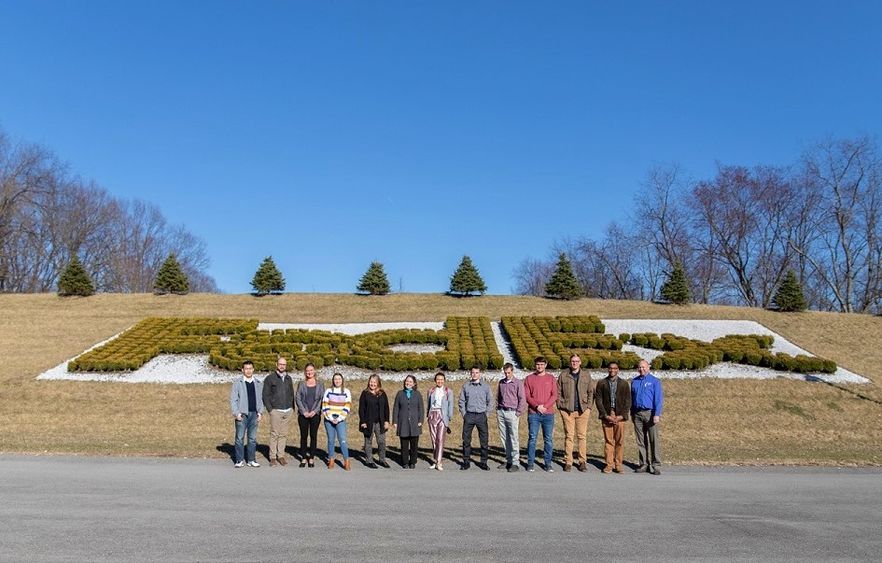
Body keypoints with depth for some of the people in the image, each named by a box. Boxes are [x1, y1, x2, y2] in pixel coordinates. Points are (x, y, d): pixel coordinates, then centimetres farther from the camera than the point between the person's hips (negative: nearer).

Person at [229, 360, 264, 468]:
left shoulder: (259, 383, 11)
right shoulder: (237, 382, 1)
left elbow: (261, 399, 13)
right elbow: (233, 399, -1)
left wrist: (260, 411, 3)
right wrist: (236, 413, -9)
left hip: (254, 414, 3)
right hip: (242, 414, -3)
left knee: (253, 438, 6)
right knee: (240, 438, 0)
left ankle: (251, 460, 14)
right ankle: (239, 460, 8)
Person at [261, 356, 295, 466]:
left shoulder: (289, 379, 15)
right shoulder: (270, 378, 1)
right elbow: (265, 395, -1)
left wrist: (292, 407, 9)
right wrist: (270, 409, -8)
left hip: (287, 411, 4)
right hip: (276, 411, -4)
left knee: (284, 435, 5)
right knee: (274, 434, -5)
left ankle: (281, 455, 11)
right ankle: (273, 457, 1)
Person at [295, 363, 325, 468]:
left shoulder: (320, 384, 5)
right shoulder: (301, 384, 5)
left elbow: (322, 399, 2)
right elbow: (297, 398, 1)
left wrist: (315, 411, -9)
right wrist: (304, 412, -9)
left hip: (315, 414, 0)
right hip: (303, 414, 0)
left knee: (313, 436, 2)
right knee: (303, 436, 3)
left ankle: (311, 458, 10)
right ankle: (303, 458, 9)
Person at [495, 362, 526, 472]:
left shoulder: (518, 383, -1)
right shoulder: (501, 382, 12)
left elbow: (522, 399, -3)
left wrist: (518, 414, -7)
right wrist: (497, 412, 12)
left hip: (512, 412, -5)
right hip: (501, 412, 5)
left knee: (513, 438, -6)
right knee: (504, 437, 6)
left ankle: (516, 462, -4)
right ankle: (509, 460, 14)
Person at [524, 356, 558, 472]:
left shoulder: (551, 378, 8)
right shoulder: (529, 378, 6)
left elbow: (554, 395, 2)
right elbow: (526, 396, 0)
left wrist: (545, 406, -11)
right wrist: (537, 406, -13)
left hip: (548, 413, 1)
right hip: (533, 413, -1)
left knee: (549, 439, 3)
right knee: (532, 439, 1)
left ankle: (548, 464, 10)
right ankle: (530, 464, 7)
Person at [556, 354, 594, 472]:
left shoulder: (586, 376, 9)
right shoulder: (563, 375, 5)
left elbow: (591, 392, 10)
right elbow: (558, 392, 7)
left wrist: (589, 406, 1)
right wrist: (560, 406, -1)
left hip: (583, 410, 1)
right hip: (567, 410, -1)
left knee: (582, 436, 3)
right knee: (569, 436, 0)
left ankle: (583, 461, 10)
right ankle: (568, 461, 5)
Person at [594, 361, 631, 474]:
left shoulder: (624, 384, 9)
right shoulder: (601, 383, 7)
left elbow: (628, 402, 6)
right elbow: (598, 400, 3)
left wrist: (621, 416, -6)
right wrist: (606, 415, -7)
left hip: (620, 416, 0)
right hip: (606, 416, 0)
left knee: (619, 441, 1)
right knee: (608, 441, 0)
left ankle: (618, 464, 9)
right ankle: (609, 464, 7)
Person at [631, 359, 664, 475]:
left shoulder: (654, 381, -2)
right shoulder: (634, 381, 12)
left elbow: (658, 399, -7)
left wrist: (657, 415, -15)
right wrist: (632, 413, 15)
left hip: (650, 413, -4)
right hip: (637, 414, 4)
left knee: (654, 440, -4)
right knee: (641, 441, 8)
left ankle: (655, 465, 1)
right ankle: (643, 464, 15)